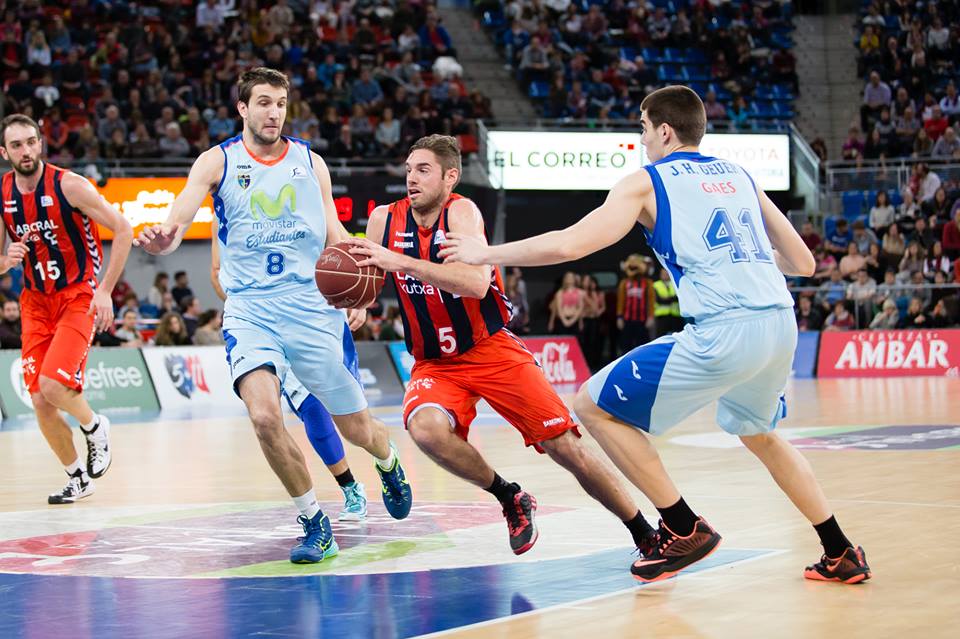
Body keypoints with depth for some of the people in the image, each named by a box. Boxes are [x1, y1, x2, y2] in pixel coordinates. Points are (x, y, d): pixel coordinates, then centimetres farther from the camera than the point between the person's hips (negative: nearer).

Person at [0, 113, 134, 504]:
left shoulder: (69, 186, -15)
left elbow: (123, 231, -10)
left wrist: (105, 291, -14)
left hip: (78, 296, -5)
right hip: (36, 301, 5)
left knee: (53, 385, -22)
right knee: (40, 402, 0)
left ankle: (94, 428, 10)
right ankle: (78, 478, 20)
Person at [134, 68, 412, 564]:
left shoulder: (310, 162, 7)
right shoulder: (217, 162, 0)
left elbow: (334, 236, 10)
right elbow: (182, 212, -17)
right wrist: (163, 240, -42)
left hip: (313, 309, 2)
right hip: (250, 312, -1)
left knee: (356, 426, 9)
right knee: (264, 415, -25)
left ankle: (389, 464, 47)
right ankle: (314, 524, -6)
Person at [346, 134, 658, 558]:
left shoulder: (461, 212, -17)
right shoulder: (385, 220, -4)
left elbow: (476, 284, -34)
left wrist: (400, 261, -38)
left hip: (492, 350, -3)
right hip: (433, 363, 3)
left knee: (565, 447, -6)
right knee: (426, 429, -31)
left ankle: (645, 535, 13)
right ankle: (509, 499, -6)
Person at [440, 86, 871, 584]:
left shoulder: (645, 183, 7)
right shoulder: (740, 177, 23)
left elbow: (567, 245, -2)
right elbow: (803, 263, 23)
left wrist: (487, 253, 12)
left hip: (722, 332, -7)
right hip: (781, 324, 7)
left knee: (595, 406, 7)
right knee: (758, 434, 34)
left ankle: (685, 531, 7)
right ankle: (841, 555, 30)